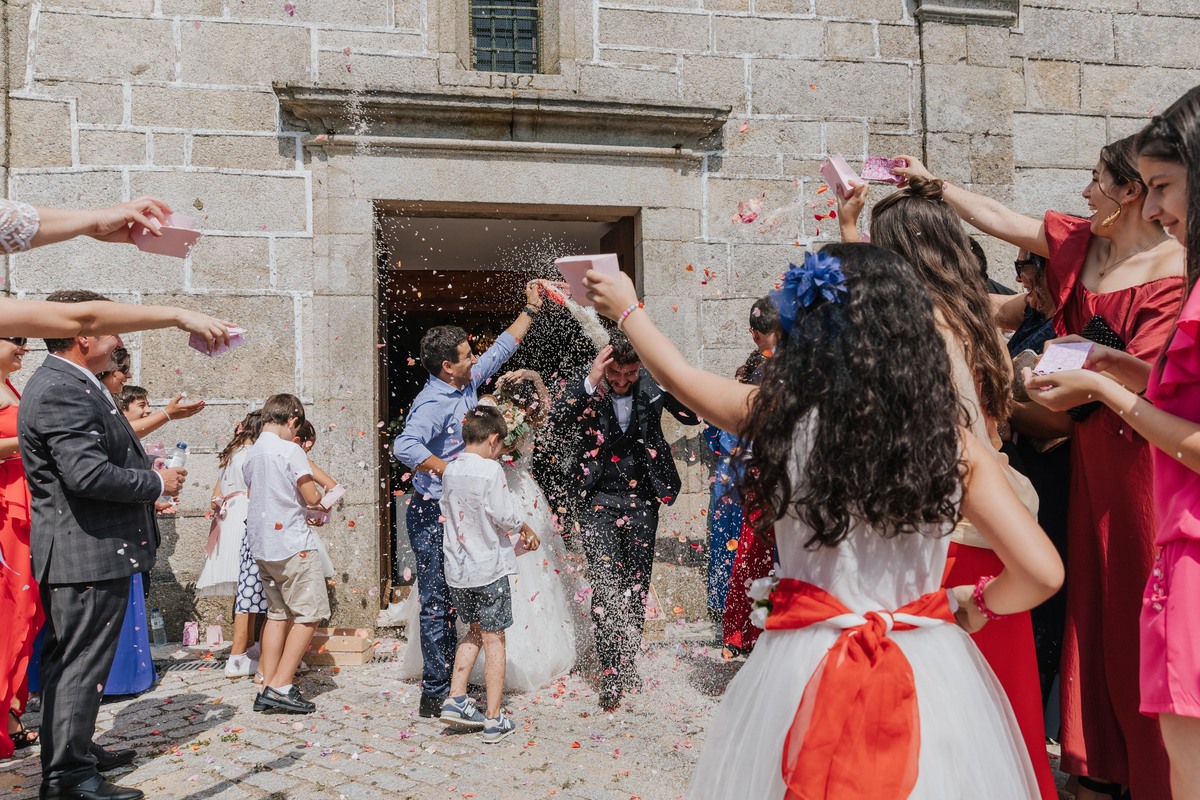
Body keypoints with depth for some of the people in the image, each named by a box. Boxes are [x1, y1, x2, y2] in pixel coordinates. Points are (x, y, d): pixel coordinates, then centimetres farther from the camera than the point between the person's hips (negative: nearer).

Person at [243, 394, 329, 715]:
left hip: (261, 546, 8)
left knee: (278, 613, 15)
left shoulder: (251, 454, 12)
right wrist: (318, 497, 11)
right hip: (292, 544, -8)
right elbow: (312, 497, -13)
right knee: (309, 613, -2)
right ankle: (281, 686, -7)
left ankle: (267, 689, 13)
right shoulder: (290, 450, -12)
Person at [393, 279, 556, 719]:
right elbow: (404, 446, -33)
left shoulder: (467, 384, 8)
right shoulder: (433, 402, -19)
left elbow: (501, 349, 20)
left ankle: (450, 684, 25)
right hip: (433, 514, -9)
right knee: (438, 603, -3)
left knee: (451, 601, 15)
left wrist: (530, 309, 21)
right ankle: (435, 695, 5)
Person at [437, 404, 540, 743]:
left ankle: (456, 699, 17)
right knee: (494, 639, 4)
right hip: (489, 568, -6)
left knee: (475, 631, 22)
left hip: (456, 569, 6)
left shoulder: (449, 470, 5)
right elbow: (505, 517, -15)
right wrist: (526, 528, 7)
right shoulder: (491, 470, -15)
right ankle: (494, 720, 9)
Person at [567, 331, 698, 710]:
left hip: (641, 500, 3)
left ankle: (627, 665, 27)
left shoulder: (651, 385, -4)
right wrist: (591, 381, -34)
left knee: (636, 587, 10)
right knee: (605, 587, -9)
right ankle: (610, 678, -5)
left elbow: (692, 415, -8)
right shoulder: (588, 387, -10)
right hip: (599, 500, -2)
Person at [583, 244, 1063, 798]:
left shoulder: (780, 414, -11)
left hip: (804, 667, -1)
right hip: (931, 671, 2)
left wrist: (626, 309, 25)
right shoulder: (951, 439, -8)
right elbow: (1042, 572, -10)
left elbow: (676, 376, 7)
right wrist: (978, 606, 11)